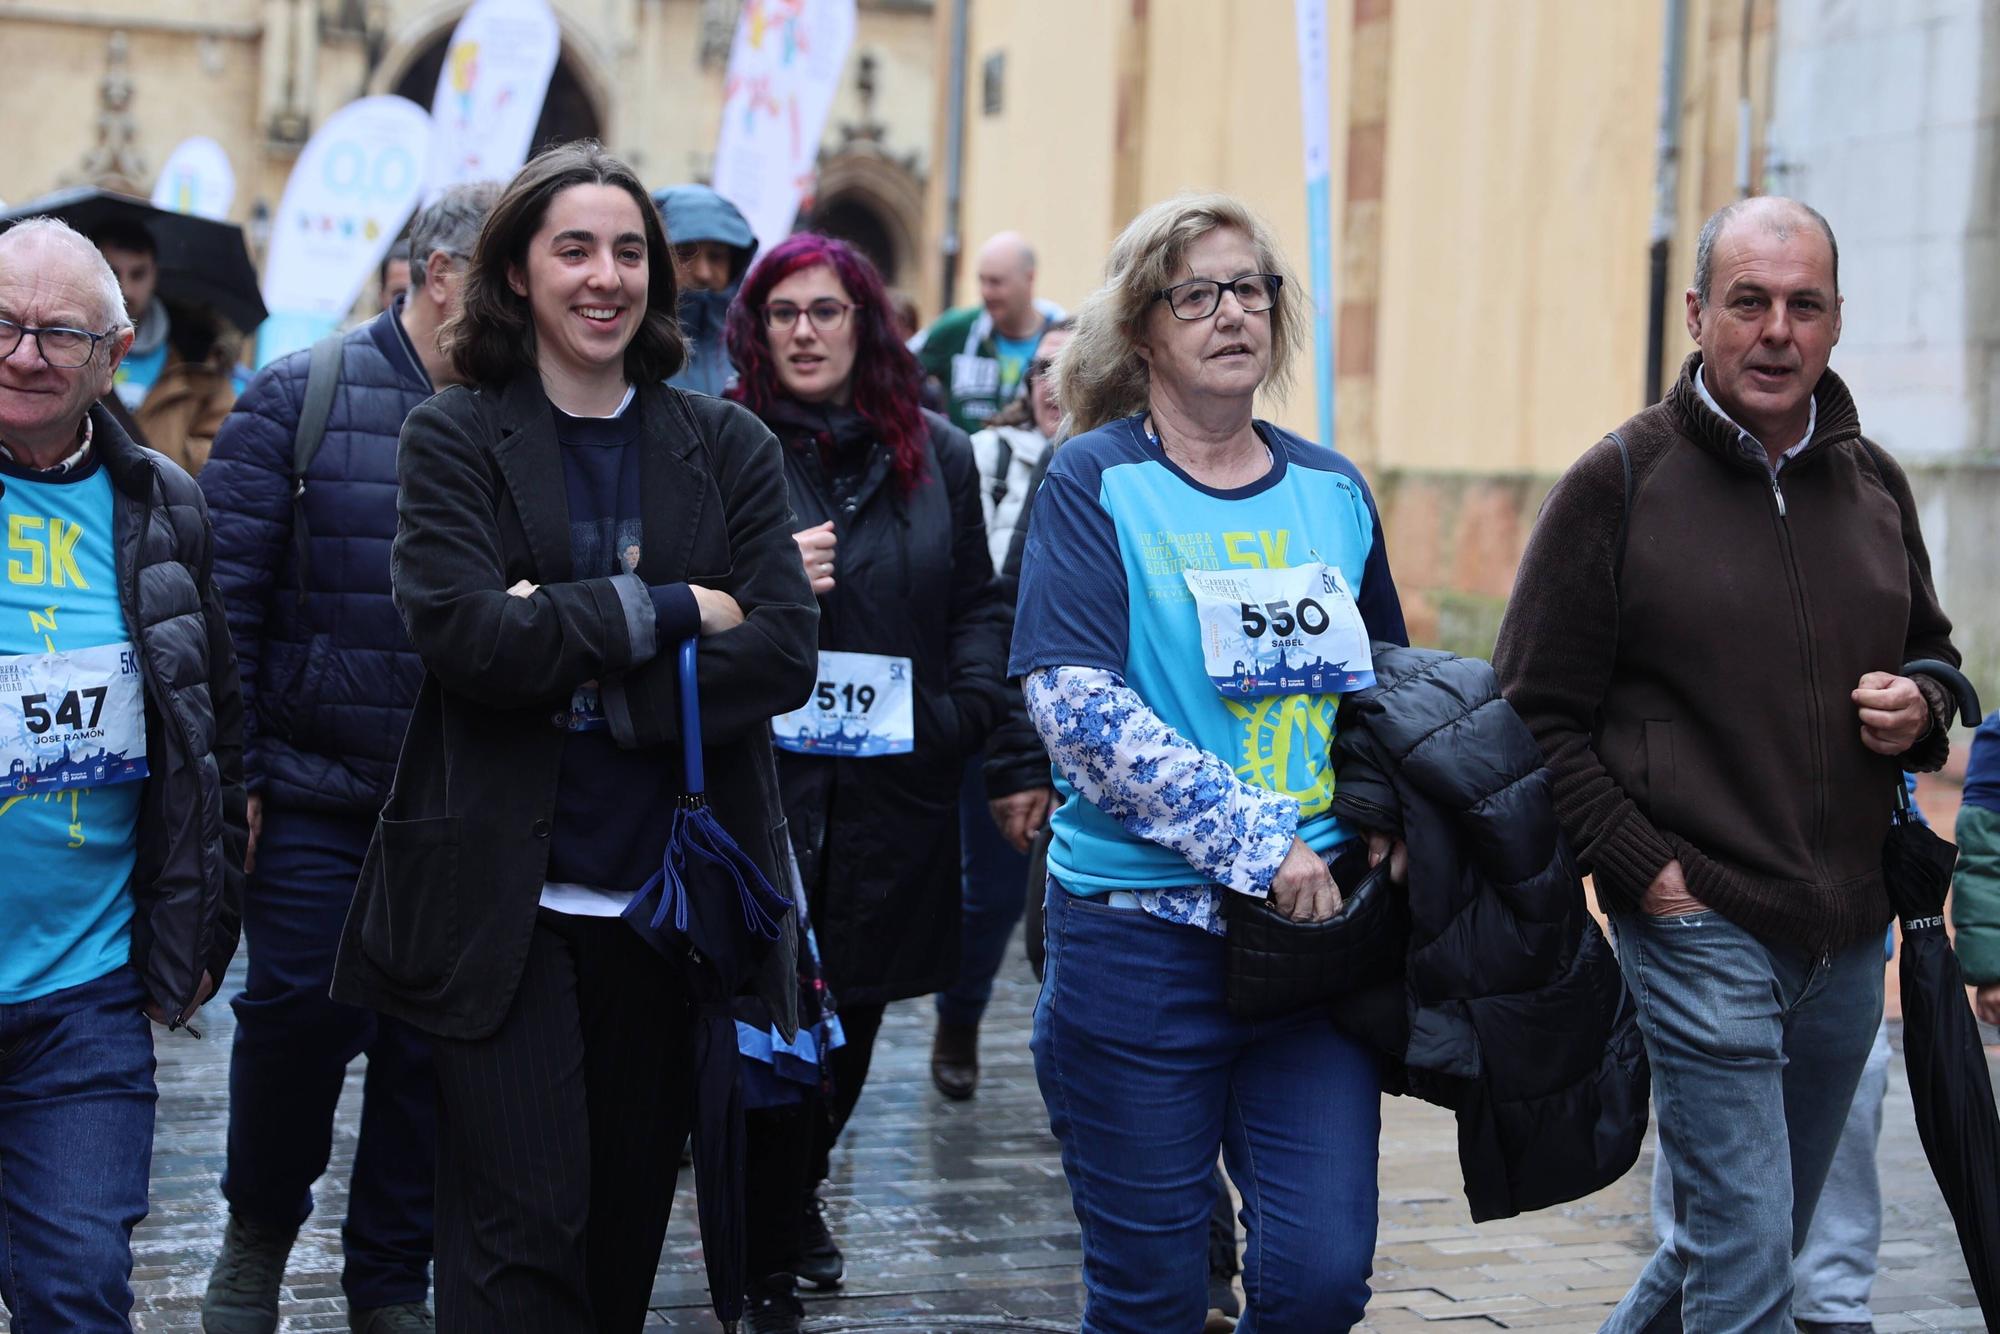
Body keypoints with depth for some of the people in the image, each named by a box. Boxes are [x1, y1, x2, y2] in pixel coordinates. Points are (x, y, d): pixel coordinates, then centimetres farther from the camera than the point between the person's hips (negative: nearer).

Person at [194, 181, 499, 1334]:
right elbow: (224, 596, -5)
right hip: (317, 795, -3)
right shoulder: (301, 400, -3)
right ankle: (260, 1229, 25)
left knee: (431, 1040, 7)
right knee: (302, 1009, -2)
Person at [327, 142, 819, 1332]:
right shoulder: (454, 439, 1)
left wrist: (573, 647, -14)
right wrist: (673, 611, -12)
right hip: (503, 904, -3)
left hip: (671, 896, 3)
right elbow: (463, 631, -15)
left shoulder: (729, 449, 8)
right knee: (526, 1233, -8)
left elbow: (784, 653, -5)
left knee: (627, 1227, 11)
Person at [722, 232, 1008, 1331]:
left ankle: (796, 1197, 37)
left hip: (892, 792, 4)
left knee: (850, 1028, 12)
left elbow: (978, 603, 15)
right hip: (756, 787, -3)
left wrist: (963, 713, 0)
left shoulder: (936, 455, 10)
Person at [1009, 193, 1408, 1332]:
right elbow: (1076, 701, -15)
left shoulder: (1333, 491, 11)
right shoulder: (1096, 483, -3)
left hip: (1319, 933, 4)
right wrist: (1253, 841, -20)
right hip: (1141, 935, -3)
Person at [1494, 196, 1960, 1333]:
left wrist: (1921, 709, 0)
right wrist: (1641, 869, -13)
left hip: (1848, 940, 6)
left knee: (1749, 1240, 17)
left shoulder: (1873, 483, 10)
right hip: (1700, 928, -6)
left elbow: (1934, 654, 24)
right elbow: (1537, 713, -6)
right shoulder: (1620, 483, -6)